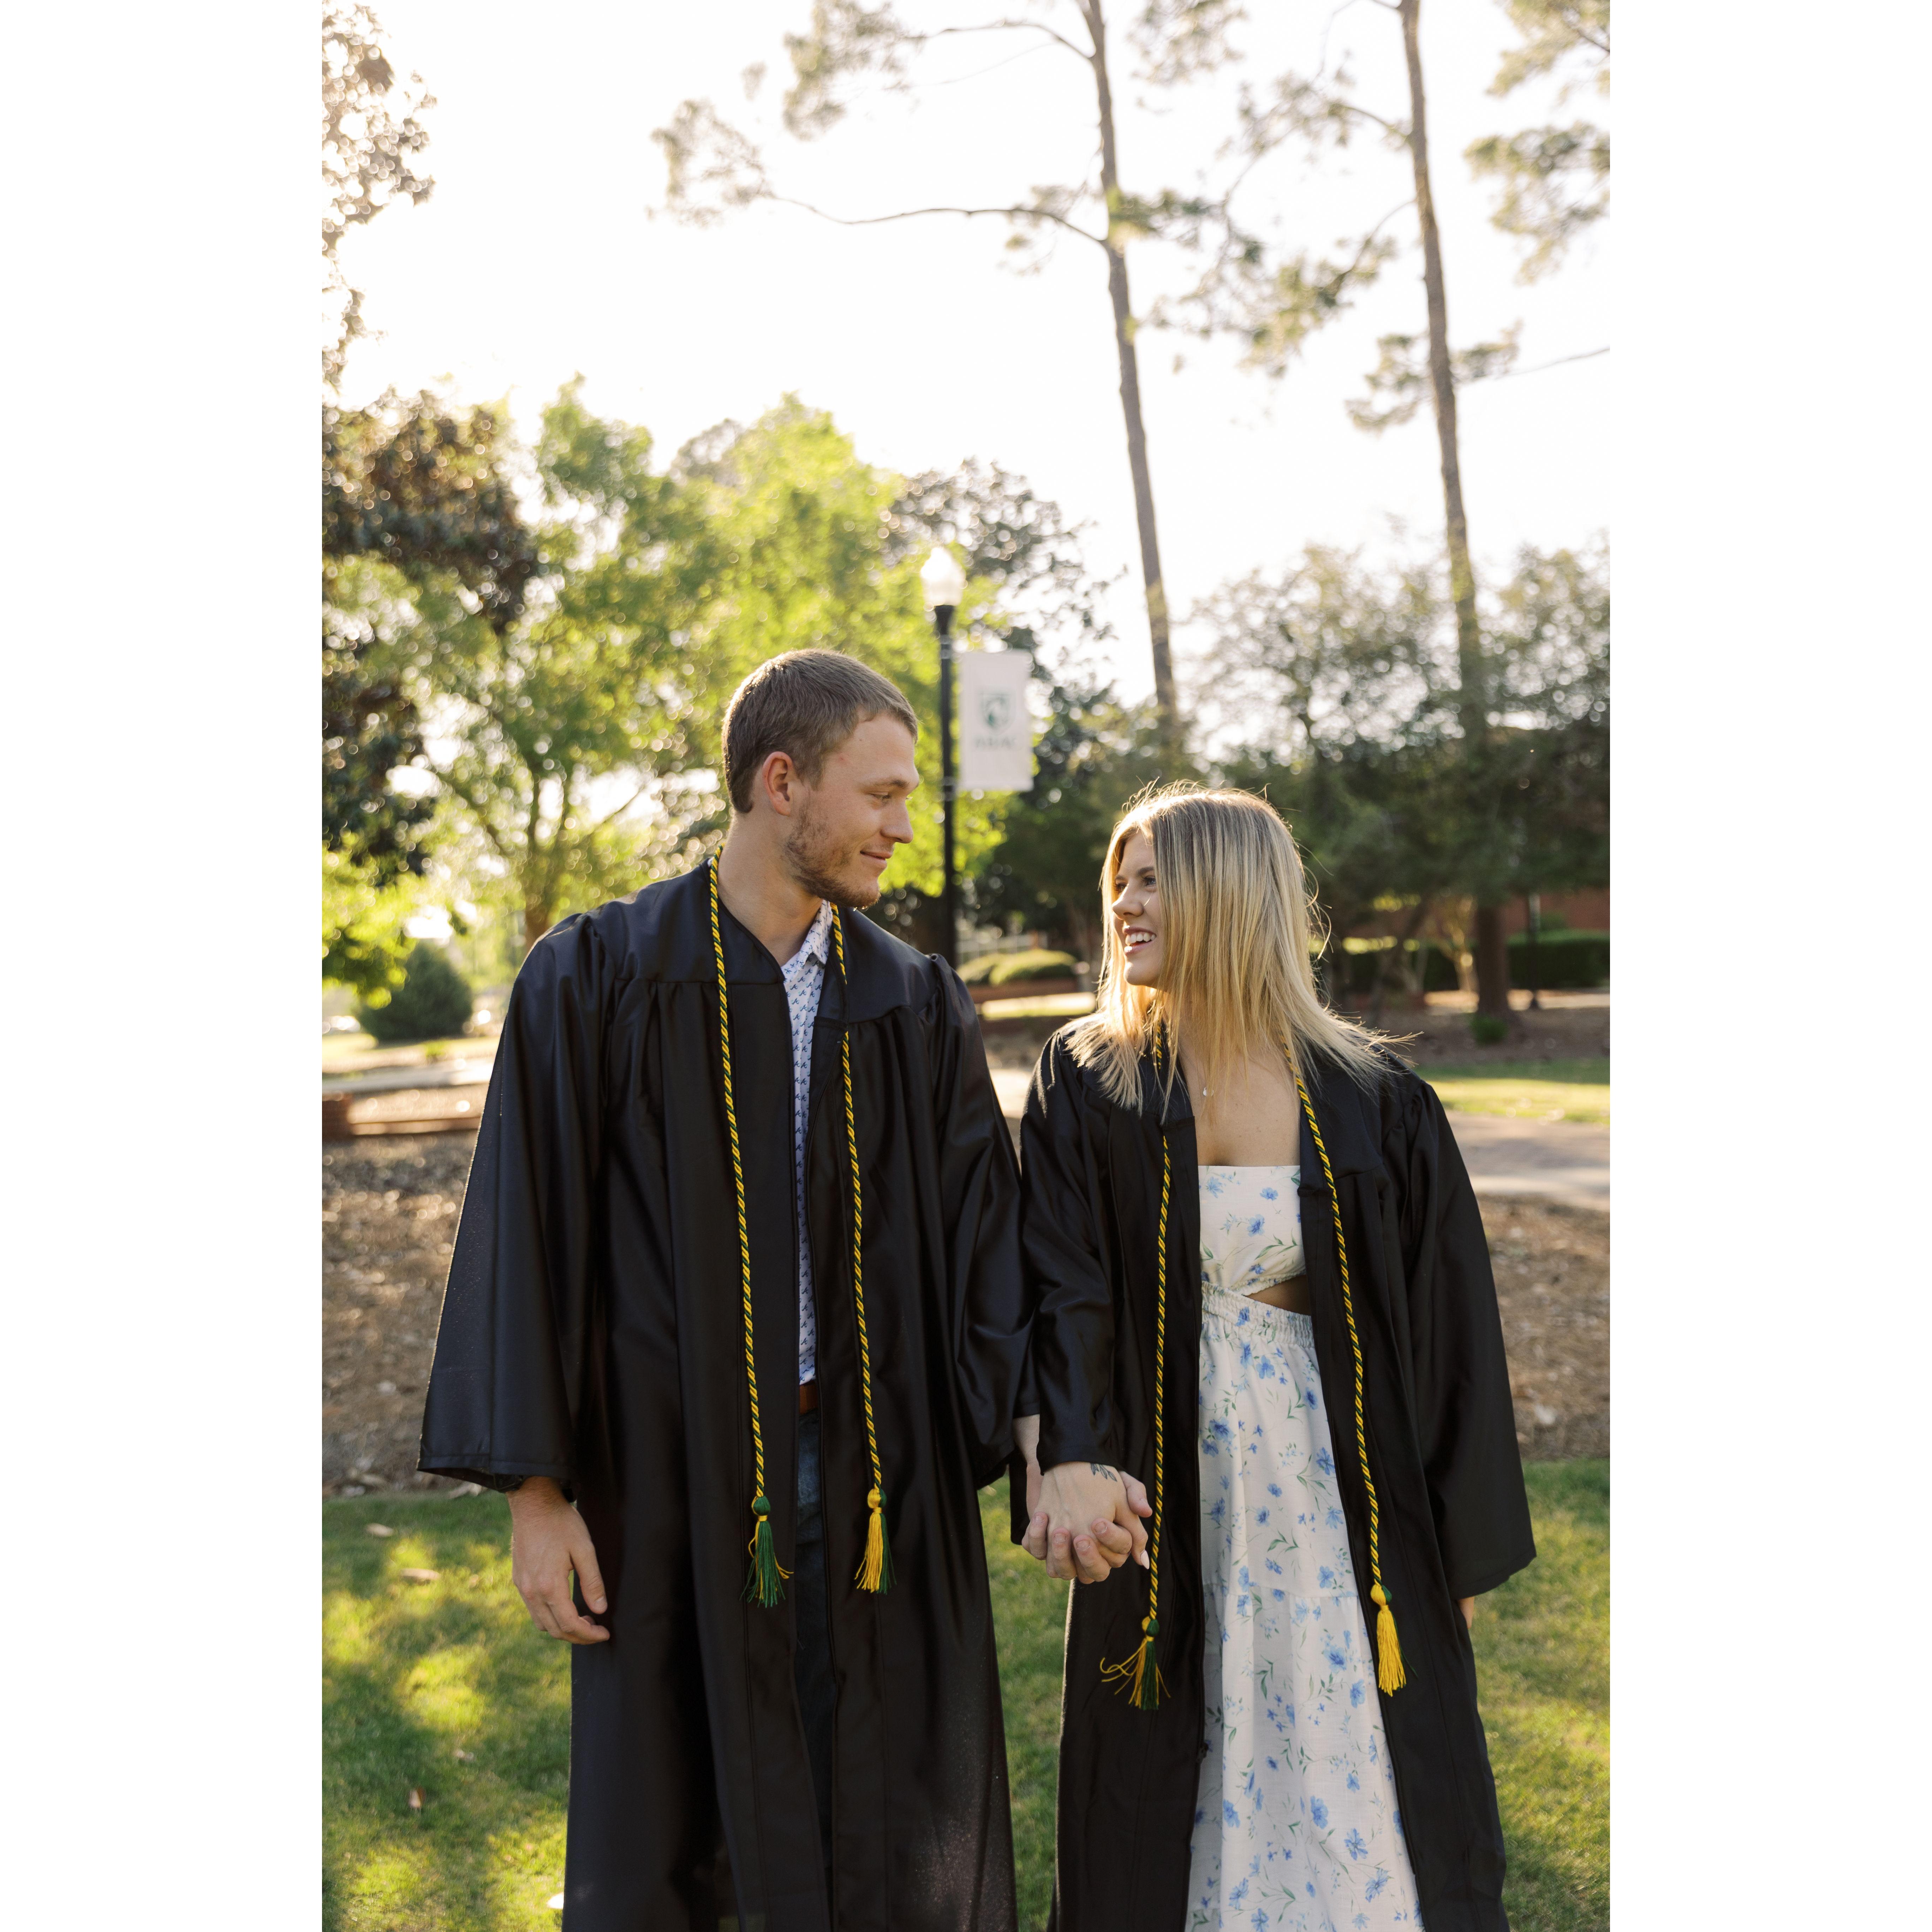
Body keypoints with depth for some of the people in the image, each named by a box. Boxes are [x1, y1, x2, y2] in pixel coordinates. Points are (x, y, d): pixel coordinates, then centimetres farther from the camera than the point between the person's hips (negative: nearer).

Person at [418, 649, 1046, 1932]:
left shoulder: (919, 1006, 4)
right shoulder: (598, 980, -5)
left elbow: (989, 1243, -2)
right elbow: (526, 1236, -5)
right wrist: (536, 1490, -7)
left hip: (882, 1476, 3)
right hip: (676, 1472, -2)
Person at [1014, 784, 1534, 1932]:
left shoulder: (1375, 1107, -6)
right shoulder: (1089, 1085, -3)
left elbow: (1451, 1331, -1)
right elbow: (1063, 1292, -12)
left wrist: (1465, 1554, 2)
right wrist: (1070, 1461, -29)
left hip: (1338, 1508, -1)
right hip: (1167, 1515, 1)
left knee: (1355, 1797, 9)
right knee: (1169, 1819, 13)